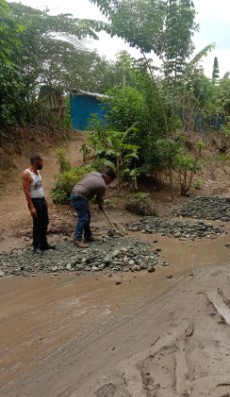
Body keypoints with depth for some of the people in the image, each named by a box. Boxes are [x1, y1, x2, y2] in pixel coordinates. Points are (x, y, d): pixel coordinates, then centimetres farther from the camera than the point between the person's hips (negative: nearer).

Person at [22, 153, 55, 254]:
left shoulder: (38, 172, 10)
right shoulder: (27, 173, -16)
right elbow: (26, 191, -19)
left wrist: (43, 200, 14)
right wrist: (31, 207, -22)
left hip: (42, 200, 8)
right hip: (35, 201, -8)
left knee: (44, 223, 13)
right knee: (37, 224, -2)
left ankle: (44, 244, 25)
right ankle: (36, 247, 11)